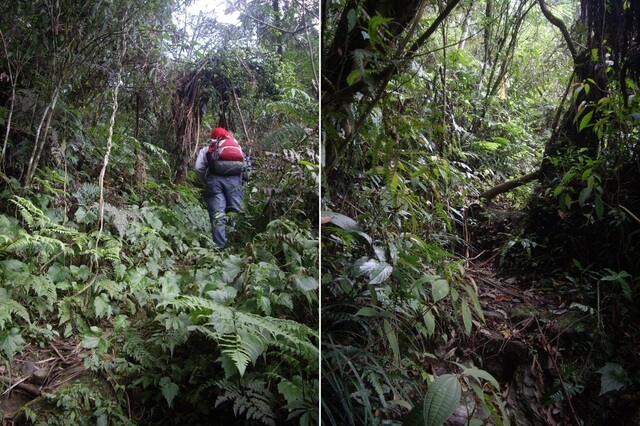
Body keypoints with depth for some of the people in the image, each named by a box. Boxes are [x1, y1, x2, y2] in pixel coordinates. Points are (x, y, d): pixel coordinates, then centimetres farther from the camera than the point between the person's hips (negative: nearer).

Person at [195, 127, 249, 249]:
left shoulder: (207, 148, 25)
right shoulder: (237, 145, 30)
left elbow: (198, 168, 9)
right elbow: (246, 165, 16)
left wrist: (205, 184, 20)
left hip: (215, 178, -1)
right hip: (234, 178, 1)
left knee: (217, 215, -7)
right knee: (235, 212, 2)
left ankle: (219, 248, -17)